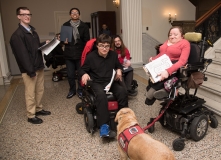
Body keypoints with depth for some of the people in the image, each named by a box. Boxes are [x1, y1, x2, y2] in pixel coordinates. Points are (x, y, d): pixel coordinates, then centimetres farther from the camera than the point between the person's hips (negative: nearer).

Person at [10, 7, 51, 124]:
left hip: (39, 67, 8)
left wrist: (44, 43, 4)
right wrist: (30, 71, -22)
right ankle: (31, 116, 16)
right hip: (29, 70, -8)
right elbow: (22, 55, -19)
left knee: (40, 90, 17)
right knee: (30, 94, 2)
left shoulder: (33, 31, 14)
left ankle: (38, 109, 34)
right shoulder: (17, 35, -14)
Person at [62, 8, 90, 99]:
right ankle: (72, 90, 26)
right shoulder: (65, 25, 6)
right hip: (69, 53, 2)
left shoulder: (84, 26, 2)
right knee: (70, 74, 7)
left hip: (81, 53, -1)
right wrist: (64, 41, -10)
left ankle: (80, 90, 24)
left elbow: (87, 40, 2)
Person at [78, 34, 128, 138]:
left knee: (122, 91, -27)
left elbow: (119, 66, 25)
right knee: (101, 95, -37)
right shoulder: (91, 56, -2)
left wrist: (119, 70, 1)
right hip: (96, 83, -3)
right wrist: (84, 74, -19)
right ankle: (103, 126, -36)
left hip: (111, 82, 4)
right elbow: (82, 69, 4)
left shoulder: (113, 55, 9)